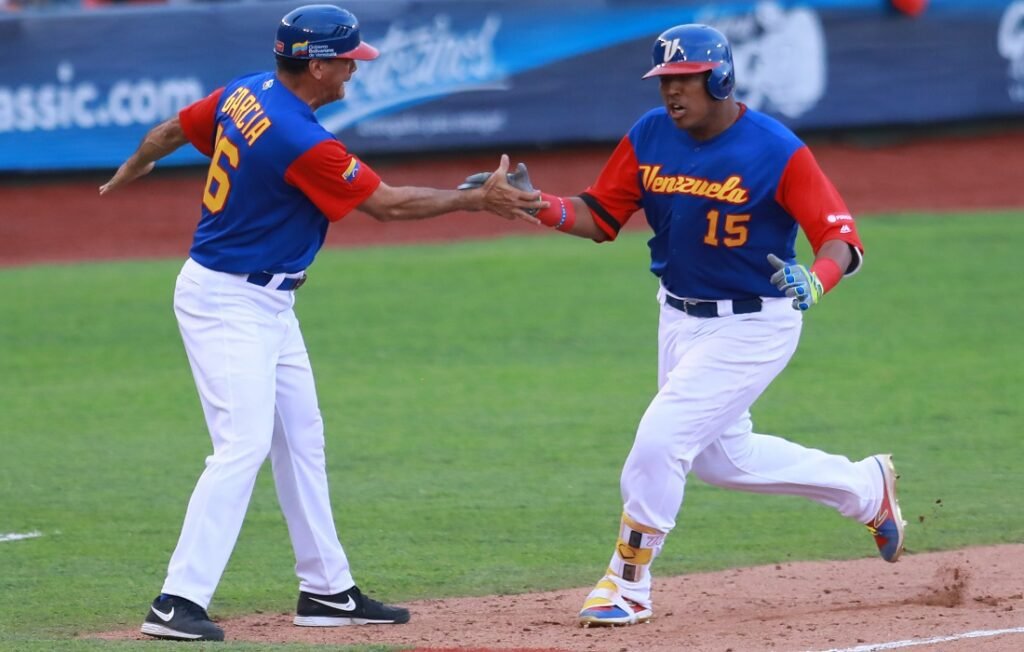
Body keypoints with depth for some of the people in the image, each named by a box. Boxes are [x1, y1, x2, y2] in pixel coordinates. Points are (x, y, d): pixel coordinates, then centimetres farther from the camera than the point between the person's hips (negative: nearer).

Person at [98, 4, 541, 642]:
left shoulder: (244, 94, 1)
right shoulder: (301, 141, -26)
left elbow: (169, 132, 17)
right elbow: (388, 203, -17)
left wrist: (129, 173, 38)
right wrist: (479, 199, -9)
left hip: (267, 304, 10)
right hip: (228, 305, -10)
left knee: (301, 439, 14)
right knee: (244, 445, -16)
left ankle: (327, 589, 22)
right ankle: (178, 603, -18)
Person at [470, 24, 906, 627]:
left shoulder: (776, 151, -21)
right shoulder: (650, 137, -4)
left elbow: (843, 240, -23)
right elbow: (600, 217, 2)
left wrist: (813, 282, -44)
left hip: (753, 326, -7)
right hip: (680, 320, 7)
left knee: (659, 441, -14)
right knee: (723, 456, 20)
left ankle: (628, 587, 2)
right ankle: (865, 488, 40)